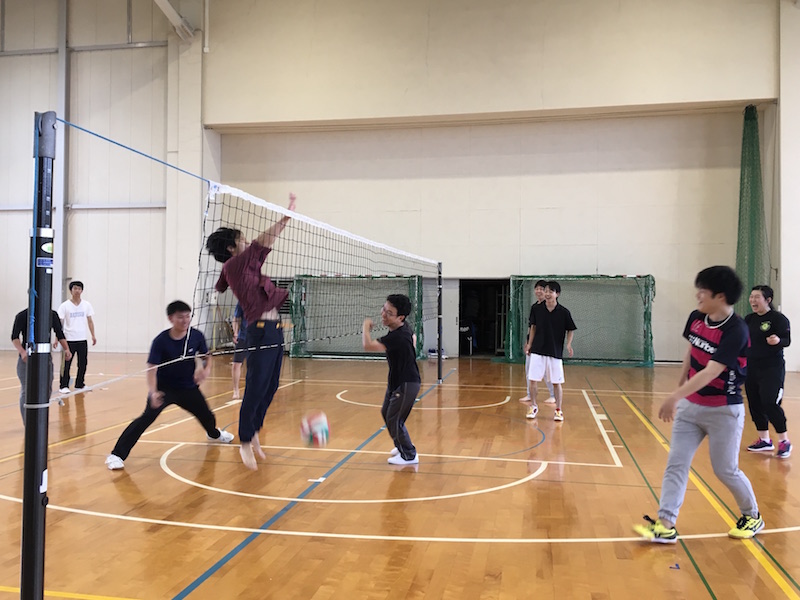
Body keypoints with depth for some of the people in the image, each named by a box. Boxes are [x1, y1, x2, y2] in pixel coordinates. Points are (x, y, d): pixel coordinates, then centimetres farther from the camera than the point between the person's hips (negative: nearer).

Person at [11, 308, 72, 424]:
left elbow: (60, 334, 7)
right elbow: (15, 337, -10)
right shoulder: (22, 316, -8)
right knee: (27, 391, -2)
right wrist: (22, 352, -27)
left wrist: (66, 349, -10)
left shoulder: (52, 315, 2)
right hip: (26, 358, -3)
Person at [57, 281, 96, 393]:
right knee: (66, 364, -1)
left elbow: (90, 321, 11)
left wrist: (93, 336, 6)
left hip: (83, 339, 3)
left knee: (83, 363, 7)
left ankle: (79, 385, 19)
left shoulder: (86, 305, 5)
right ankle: (64, 386, 8)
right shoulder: (65, 306, -4)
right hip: (69, 339, -3)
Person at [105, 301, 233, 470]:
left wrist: (206, 369, -18)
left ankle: (214, 434, 53)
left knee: (207, 417, 15)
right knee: (148, 416, -24)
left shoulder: (196, 336, -13)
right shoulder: (160, 341, -22)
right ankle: (116, 455, -18)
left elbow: (207, 357, 3)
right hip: (163, 389, -4)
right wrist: (153, 392, -40)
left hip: (189, 388, 4)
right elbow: (152, 368, -25)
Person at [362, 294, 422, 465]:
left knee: (394, 420, -2)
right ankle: (402, 445, 41)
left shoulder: (397, 336, -32)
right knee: (386, 413, 21)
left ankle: (409, 456, 16)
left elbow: (368, 345, -39)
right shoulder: (405, 327, -3)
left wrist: (366, 326, -22)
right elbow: (413, 336, 21)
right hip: (396, 381, 10)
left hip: (406, 384, -10)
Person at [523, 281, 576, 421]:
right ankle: (533, 407, 21)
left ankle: (558, 410, 20)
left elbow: (570, 330, 2)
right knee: (533, 380, 3)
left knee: (556, 382, 5)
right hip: (537, 351, 2)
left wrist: (568, 344, -12)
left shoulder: (564, 312, -8)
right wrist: (529, 344, 7)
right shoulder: (536, 308, -3)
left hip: (555, 352, -1)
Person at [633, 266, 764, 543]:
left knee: (725, 470, 7)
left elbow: (711, 372, -31)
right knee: (675, 464, 1)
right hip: (690, 405, 6)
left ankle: (753, 516, 34)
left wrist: (675, 396, -38)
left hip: (723, 411, -6)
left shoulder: (736, 331, -23)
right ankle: (666, 525, 4)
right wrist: (680, 385, 21)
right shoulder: (696, 318, -2)